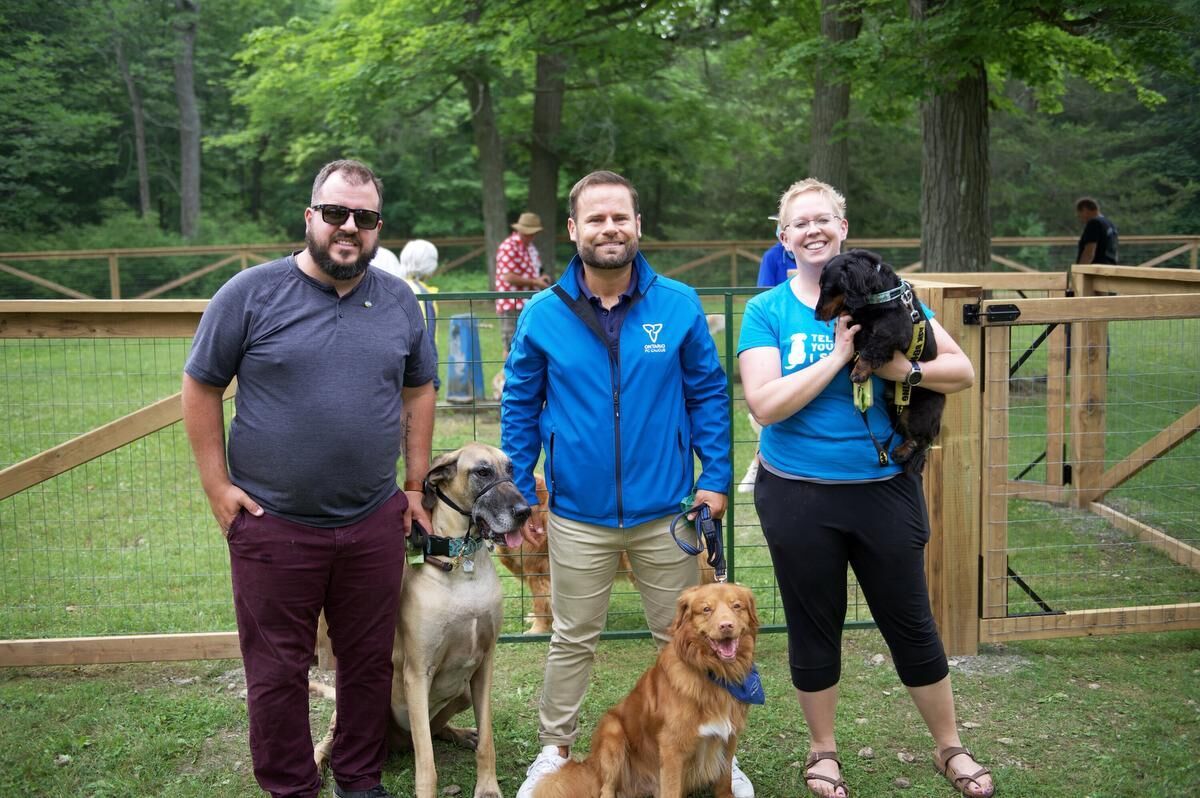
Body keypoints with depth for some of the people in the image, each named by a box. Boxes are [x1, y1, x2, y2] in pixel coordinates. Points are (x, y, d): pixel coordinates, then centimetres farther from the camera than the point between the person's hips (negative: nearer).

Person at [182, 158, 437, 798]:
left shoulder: (400, 302, 4)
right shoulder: (251, 294, -7)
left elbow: (418, 391, 13)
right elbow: (200, 388, -2)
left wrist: (416, 483, 9)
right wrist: (217, 486, -6)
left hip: (375, 523, 3)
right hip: (274, 525, -3)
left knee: (370, 661, 14)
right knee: (277, 672, 8)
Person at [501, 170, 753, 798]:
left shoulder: (679, 306, -4)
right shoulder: (543, 315, -3)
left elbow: (708, 392, 3)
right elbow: (519, 408, 4)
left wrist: (716, 477, -3)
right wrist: (518, 494, 2)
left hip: (665, 511, 0)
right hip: (578, 515, 0)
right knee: (572, 641, 14)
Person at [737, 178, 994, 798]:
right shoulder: (767, 311, -4)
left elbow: (962, 370, -1)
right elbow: (765, 403, -18)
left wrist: (904, 369, -20)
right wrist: (839, 354, -20)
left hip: (886, 490, 1)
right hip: (798, 496, -1)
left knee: (911, 624, 10)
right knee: (814, 629, 13)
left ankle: (950, 748, 31)